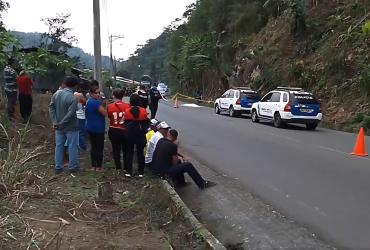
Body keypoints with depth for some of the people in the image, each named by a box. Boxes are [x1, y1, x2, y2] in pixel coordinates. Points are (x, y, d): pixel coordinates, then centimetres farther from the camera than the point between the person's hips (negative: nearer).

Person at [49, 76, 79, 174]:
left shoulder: (56, 94, 0)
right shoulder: (73, 98, -20)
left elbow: (51, 107, -2)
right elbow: (70, 114, -24)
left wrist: (55, 121, -6)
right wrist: (61, 124, -15)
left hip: (59, 127, 6)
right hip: (71, 127, -5)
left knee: (59, 146, 14)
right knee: (72, 147, 8)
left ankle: (58, 167, 21)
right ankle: (72, 167, 19)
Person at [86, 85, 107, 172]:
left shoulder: (88, 102, 12)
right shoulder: (96, 102, -20)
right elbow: (105, 113, -22)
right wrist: (102, 104, -7)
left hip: (90, 128, 10)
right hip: (98, 128, -10)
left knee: (93, 147, 16)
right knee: (99, 148, -1)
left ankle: (93, 165, 22)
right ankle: (98, 167, 4)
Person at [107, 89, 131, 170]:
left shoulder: (110, 106, -12)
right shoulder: (127, 106, -13)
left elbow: (109, 116, 2)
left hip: (113, 130, 0)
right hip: (125, 130, 0)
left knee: (116, 150, 14)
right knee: (125, 150, 16)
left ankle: (118, 167, 21)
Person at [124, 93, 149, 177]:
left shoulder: (127, 111, -10)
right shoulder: (143, 111, -11)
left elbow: (125, 123, -1)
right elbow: (147, 123, -4)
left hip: (130, 134, 0)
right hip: (141, 134, 0)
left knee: (129, 153, 11)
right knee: (140, 152, 10)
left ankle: (128, 171, 14)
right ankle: (141, 172, 15)